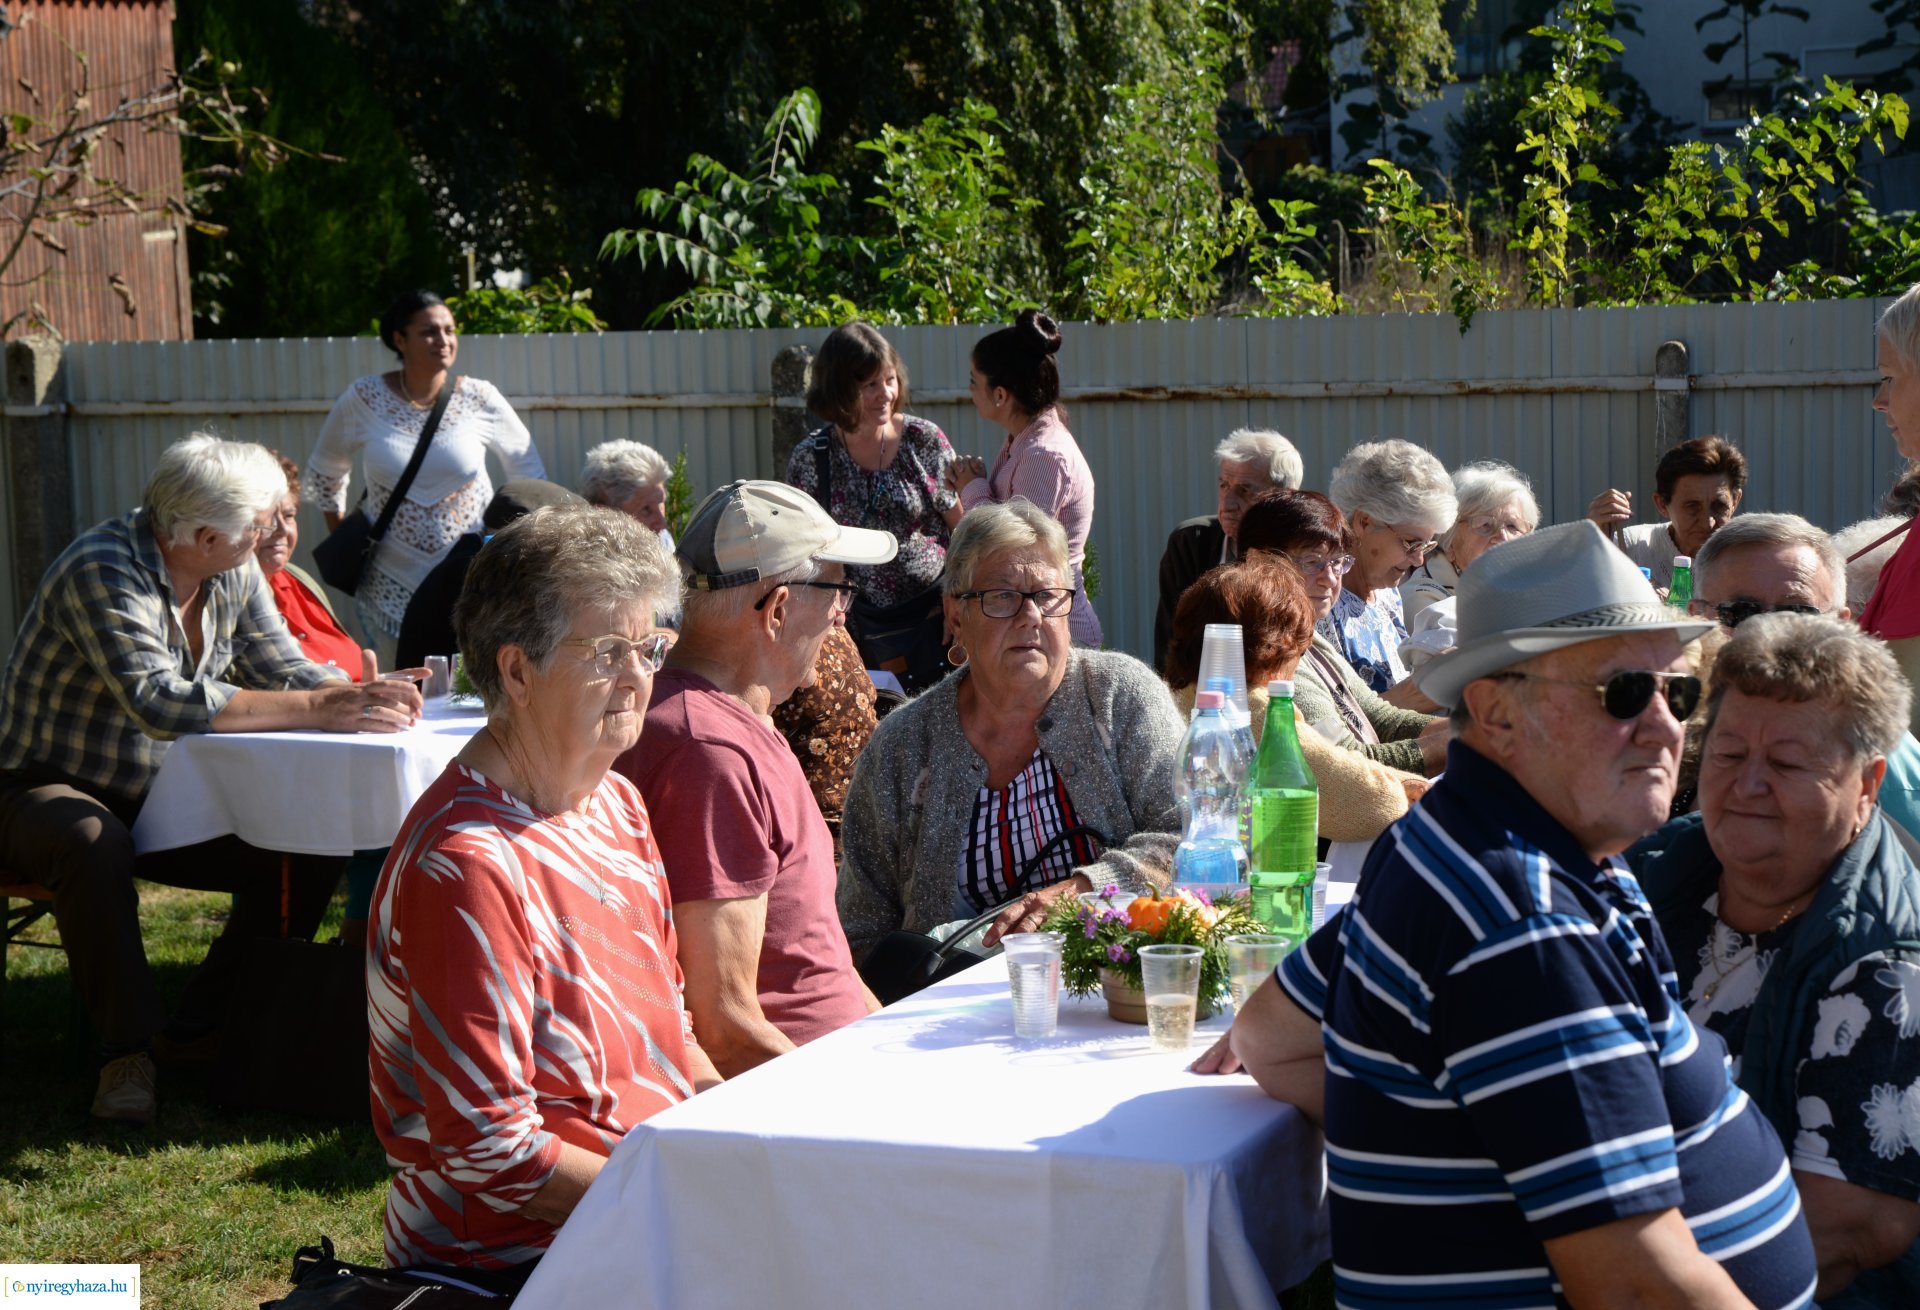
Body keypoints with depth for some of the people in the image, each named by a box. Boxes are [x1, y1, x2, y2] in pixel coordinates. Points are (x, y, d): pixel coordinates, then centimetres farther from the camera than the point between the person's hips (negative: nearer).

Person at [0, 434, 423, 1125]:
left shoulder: (234, 574, -2)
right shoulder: (102, 571, -27)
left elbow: (281, 666, 1)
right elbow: (159, 700, -39)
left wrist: (360, 692, -22)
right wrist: (317, 710, -41)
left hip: (161, 797, 7)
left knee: (310, 848, -11)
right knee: (94, 847, -40)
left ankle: (209, 1022, 0)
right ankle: (126, 1048, -26)